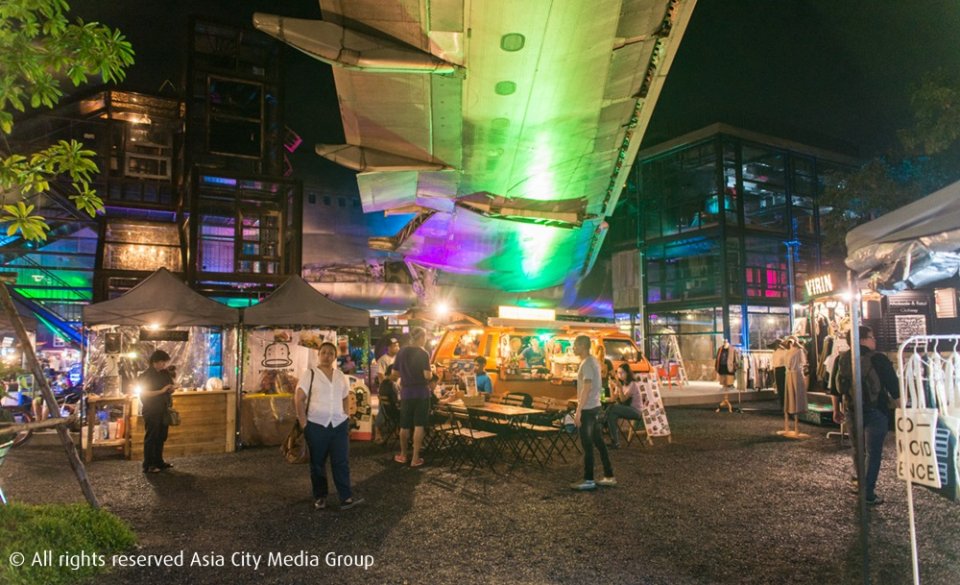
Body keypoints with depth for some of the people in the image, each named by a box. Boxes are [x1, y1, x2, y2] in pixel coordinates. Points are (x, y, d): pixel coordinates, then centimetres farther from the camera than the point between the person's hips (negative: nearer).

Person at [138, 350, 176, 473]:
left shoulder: (164, 373, 9)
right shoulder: (146, 375, -10)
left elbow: (170, 386, 21)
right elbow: (144, 394, -18)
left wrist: (171, 389, -2)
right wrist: (162, 391, -24)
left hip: (163, 410, 7)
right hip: (152, 412, -7)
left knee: (161, 437, 13)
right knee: (151, 438, -2)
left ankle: (159, 462, 23)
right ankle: (148, 466, 4)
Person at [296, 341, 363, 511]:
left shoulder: (341, 376, 8)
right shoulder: (309, 374, -5)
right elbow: (299, 399, -8)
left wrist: (345, 417, 7)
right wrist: (304, 424, -11)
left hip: (339, 425, 3)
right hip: (316, 426, -3)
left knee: (342, 462, 0)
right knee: (317, 464, 9)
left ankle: (346, 498, 2)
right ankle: (320, 497, 22)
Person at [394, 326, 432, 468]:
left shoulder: (401, 352, 4)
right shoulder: (423, 353, -10)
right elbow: (427, 375, -17)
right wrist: (432, 372, 4)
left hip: (406, 392, 4)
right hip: (421, 393, -4)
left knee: (405, 425, 14)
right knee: (419, 425, 1)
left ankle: (403, 455, 25)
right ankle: (415, 458, 2)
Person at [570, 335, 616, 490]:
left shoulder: (587, 363, -17)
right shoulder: (593, 361, 13)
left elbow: (587, 387, -23)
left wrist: (578, 410, -22)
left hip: (587, 408, -10)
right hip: (594, 407, 10)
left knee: (587, 444, -3)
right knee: (598, 442, 14)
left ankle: (588, 480, 4)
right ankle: (609, 476, 19)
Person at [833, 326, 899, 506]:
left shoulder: (841, 360, 4)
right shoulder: (878, 359, -12)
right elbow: (893, 385, -12)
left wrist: (836, 410, 17)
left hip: (851, 410, 5)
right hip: (876, 411, -5)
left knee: (858, 448, 22)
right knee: (873, 452, 2)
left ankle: (859, 480, 36)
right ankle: (868, 493, 4)